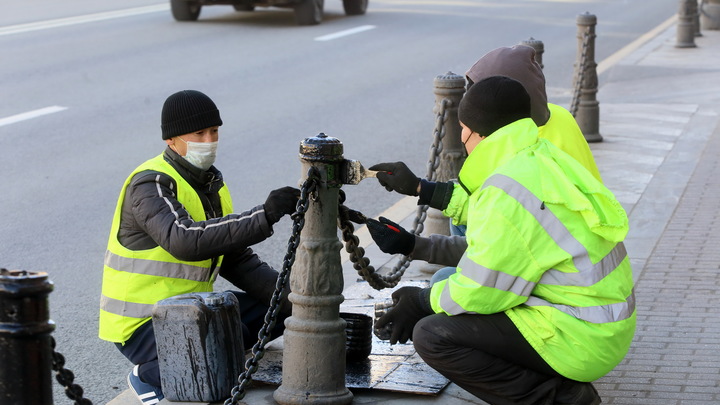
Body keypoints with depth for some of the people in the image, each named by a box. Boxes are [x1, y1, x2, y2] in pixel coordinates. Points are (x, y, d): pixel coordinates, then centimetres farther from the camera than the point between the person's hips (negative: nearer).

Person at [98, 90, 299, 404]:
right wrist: (263, 216, -43)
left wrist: (286, 293, -5)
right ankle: (150, 376, -5)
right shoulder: (150, 184, -19)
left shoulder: (211, 182, 10)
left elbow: (236, 259, 11)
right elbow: (185, 241, -38)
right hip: (140, 323, -9)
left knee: (279, 308, 5)